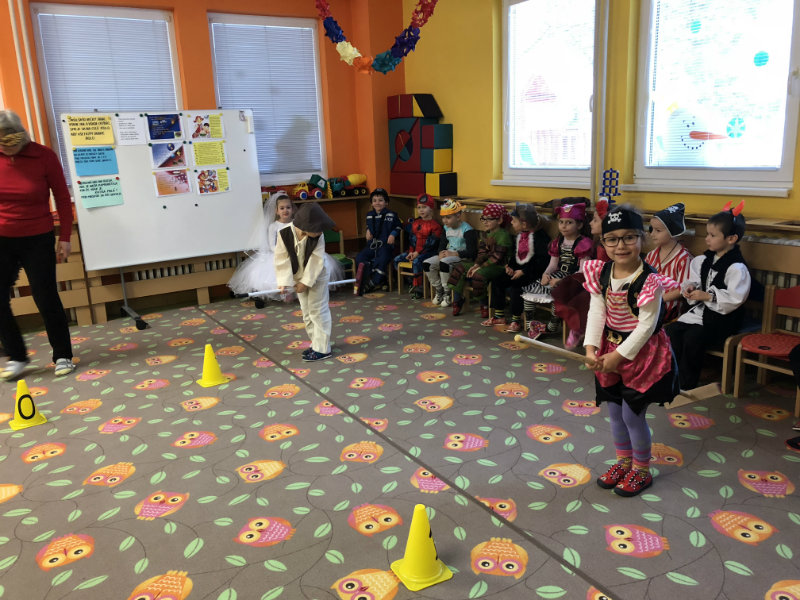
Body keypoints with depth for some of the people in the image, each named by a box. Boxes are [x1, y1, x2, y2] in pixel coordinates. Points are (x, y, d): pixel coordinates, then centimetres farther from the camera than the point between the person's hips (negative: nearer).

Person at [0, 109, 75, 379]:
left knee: (46, 298, -1)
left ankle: (63, 356, 14)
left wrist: (65, 237, -4)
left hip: (38, 240, -2)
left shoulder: (44, 156, -10)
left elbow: (62, 198, -3)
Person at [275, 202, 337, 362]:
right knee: (307, 313, 13)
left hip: (317, 278, -3)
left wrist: (306, 282, -21)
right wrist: (285, 282, -23)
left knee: (318, 311, -3)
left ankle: (322, 349, 2)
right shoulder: (284, 234, -21)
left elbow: (316, 261, -20)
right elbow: (282, 260, -17)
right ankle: (317, 344, 27)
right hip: (299, 279, 4)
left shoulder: (318, 237, -22)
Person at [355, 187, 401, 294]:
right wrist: (368, 231, 15)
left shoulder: (391, 215, 2)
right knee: (359, 257, -18)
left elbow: (398, 226, 11)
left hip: (385, 244, -5)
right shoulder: (369, 215, 16)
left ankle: (373, 283, -16)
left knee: (382, 260, -33)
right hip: (372, 244, 5)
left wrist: (393, 234, -5)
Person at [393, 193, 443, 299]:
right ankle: (410, 282, 3)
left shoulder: (435, 225, -9)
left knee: (416, 262, -35)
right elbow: (412, 238, 12)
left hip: (428, 252, -8)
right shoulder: (415, 223, 15)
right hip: (415, 251, 8)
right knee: (397, 259, -3)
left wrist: (418, 253, -19)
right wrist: (411, 252, -2)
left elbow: (431, 243, -15)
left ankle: (418, 287, -22)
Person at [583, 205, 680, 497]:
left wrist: (620, 356, -20)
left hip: (641, 353, -6)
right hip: (611, 351, 6)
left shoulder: (649, 280, -21)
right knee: (615, 411, 17)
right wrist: (591, 348, -17)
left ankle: (641, 470, 27)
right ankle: (623, 461, 39)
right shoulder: (600, 273, -5)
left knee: (633, 414, 3)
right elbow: (596, 312, -6)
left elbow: (646, 325, -20)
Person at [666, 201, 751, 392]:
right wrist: (690, 287, -4)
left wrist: (707, 296, -23)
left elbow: (734, 299, -22)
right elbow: (695, 280, 19)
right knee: (673, 329, -11)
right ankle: (677, 373, 3)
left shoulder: (736, 268, -17)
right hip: (701, 308, 8)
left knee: (693, 337, -25)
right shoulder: (704, 260, 7)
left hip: (723, 315, -8)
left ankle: (687, 384, -9)